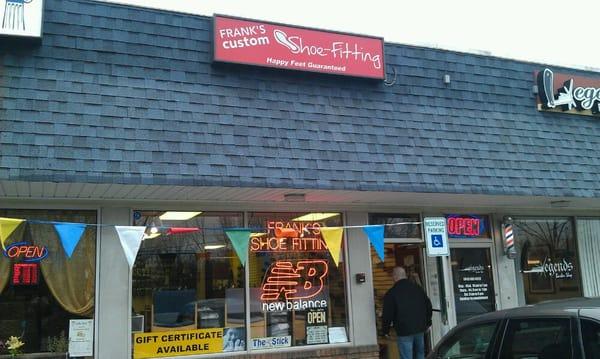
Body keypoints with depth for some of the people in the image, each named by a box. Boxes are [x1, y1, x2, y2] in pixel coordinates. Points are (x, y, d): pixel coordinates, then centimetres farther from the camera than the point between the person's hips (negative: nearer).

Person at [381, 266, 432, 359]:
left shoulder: (391, 293, -8)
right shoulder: (418, 288, 8)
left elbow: (387, 314, -8)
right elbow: (428, 306, 14)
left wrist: (385, 330, 5)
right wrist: (427, 323, 25)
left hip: (404, 331, -5)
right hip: (420, 328, 5)